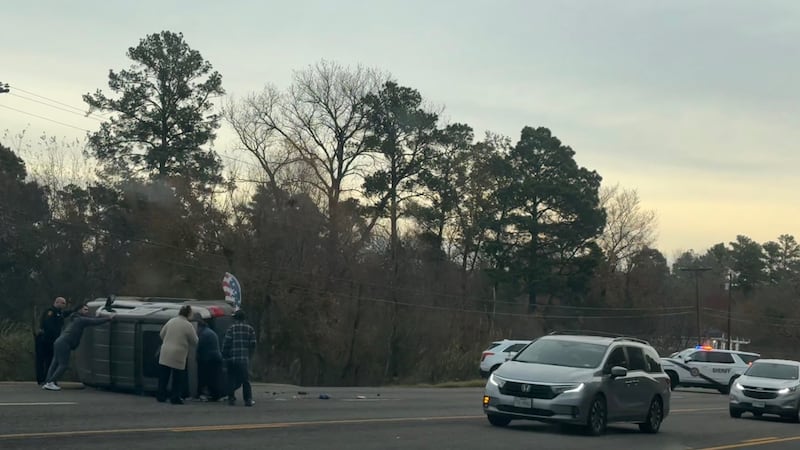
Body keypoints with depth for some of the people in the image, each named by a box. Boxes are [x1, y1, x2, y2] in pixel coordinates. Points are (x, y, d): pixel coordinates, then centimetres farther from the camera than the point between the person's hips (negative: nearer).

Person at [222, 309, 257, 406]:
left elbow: (226, 344, -7)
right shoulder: (250, 329, 7)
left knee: (232, 380, 9)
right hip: (244, 359, 1)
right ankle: (248, 400, 0)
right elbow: (253, 345, 6)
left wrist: (224, 356, 4)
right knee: (245, 380, 4)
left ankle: (231, 398, 9)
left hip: (231, 359, -1)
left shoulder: (231, 329, -2)